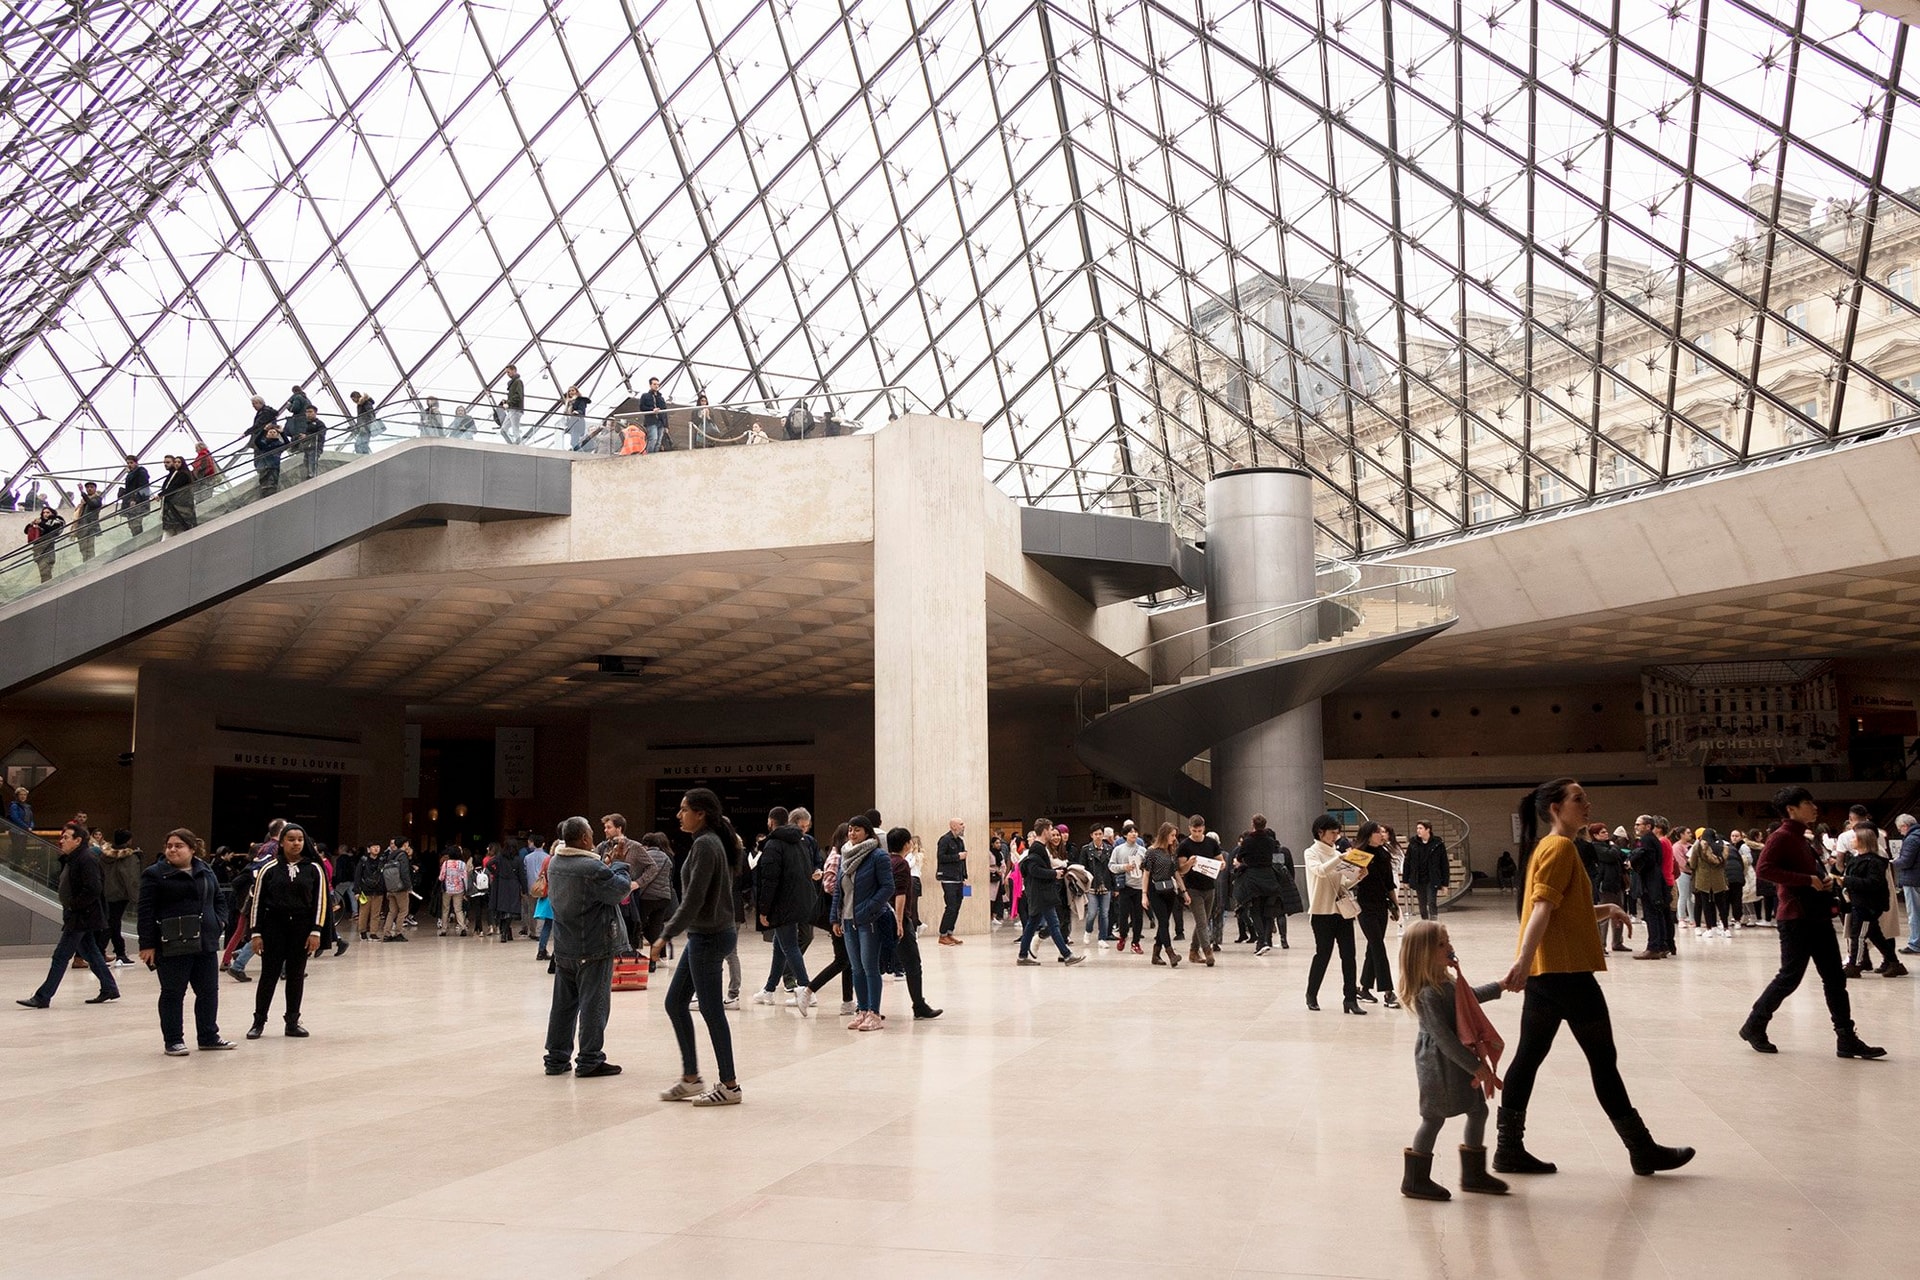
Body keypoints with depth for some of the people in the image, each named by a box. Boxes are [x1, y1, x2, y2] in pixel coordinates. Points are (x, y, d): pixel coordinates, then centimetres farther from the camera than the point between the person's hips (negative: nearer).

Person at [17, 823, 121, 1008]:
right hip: (76, 916, 10)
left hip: (81, 917, -10)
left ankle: (43, 997, -1)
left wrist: (74, 905, -19)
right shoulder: (71, 859, 13)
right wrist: (70, 907, 10)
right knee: (90, 953, 15)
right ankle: (109, 988, 22)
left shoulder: (87, 859, -18)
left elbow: (93, 889, -26)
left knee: (61, 956, -5)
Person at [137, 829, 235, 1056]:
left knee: (209, 991, 10)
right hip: (172, 945, -5)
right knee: (172, 994, 3)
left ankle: (209, 1036, 21)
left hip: (205, 943, 5)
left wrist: (216, 925, 6)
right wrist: (147, 944, -13)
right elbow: (145, 912, -8)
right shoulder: (155, 874, -5)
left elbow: (217, 899, 20)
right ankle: (173, 1040, 12)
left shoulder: (206, 871, 10)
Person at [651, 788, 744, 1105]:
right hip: (704, 934, 10)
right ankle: (690, 1078, 20)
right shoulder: (715, 842, 12)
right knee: (675, 1002, 14)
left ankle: (729, 1086, 6)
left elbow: (694, 900, -22)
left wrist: (665, 936, -20)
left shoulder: (705, 845, -17)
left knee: (711, 1010, -2)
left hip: (708, 937, -10)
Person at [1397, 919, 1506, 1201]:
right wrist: (1476, 1066, -25)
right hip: (1438, 1063, -10)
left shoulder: (1445, 981, 5)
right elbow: (1443, 1037, -28)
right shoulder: (1427, 994, -26)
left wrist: (1499, 987, 31)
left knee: (1478, 1110, 16)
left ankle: (1473, 1174, 30)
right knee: (1434, 1117, 0)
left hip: (1458, 1056, 10)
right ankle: (1415, 1180, 14)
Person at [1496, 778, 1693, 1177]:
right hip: (1566, 970, -9)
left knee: (1528, 1057, 7)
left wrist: (1603, 911, 13)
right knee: (1603, 1058, 0)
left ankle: (1509, 1150, 8)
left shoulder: (1546, 847, 17)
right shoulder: (1561, 847, -11)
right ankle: (1642, 1151, 10)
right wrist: (1524, 961, -31)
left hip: (1544, 972, 9)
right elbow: (1543, 908, -23)